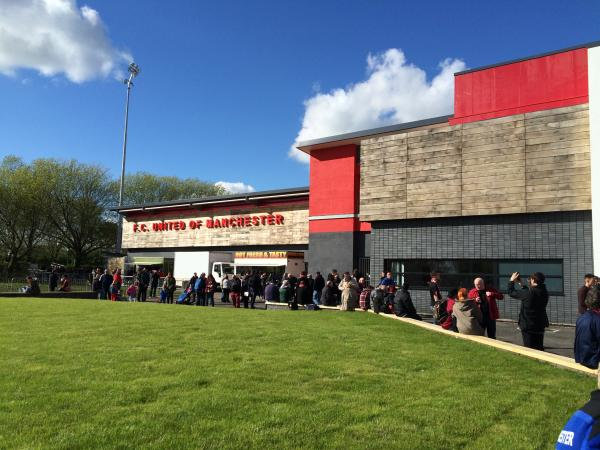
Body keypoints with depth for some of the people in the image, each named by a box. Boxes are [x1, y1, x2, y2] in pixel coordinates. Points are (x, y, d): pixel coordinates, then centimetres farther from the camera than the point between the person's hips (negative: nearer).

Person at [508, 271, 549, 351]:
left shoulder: (529, 293, -24)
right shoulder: (544, 292, -1)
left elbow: (512, 293, -12)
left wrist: (512, 281, 4)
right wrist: (520, 283, 24)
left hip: (528, 326, -7)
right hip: (540, 326, 7)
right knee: (539, 349, 18)